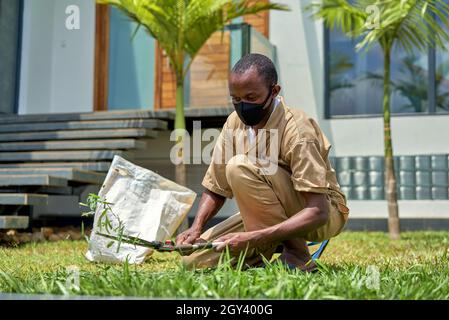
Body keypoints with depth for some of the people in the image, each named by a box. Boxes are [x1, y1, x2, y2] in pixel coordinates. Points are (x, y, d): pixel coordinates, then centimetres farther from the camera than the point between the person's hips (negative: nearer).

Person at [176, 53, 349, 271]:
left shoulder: (296, 131, -26)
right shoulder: (235, 122, -6)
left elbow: (317, 212, -32)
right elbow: (216, 190, 3)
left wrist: (254, 238, -39)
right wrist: (196, 228, -15)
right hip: (273, 216, 7)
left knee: (240, 167, -29)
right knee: (193, 260, -6)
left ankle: (295, 256, -17)